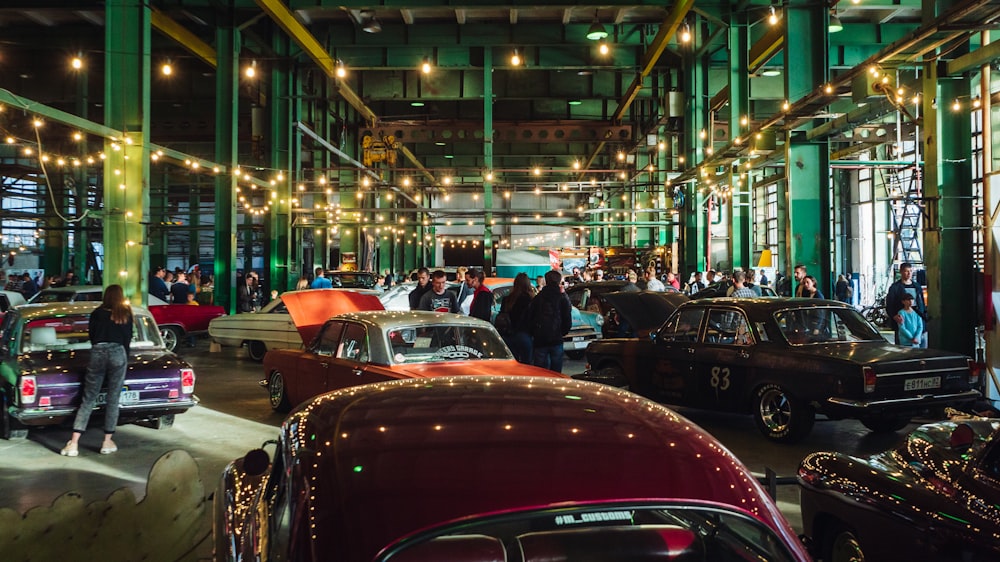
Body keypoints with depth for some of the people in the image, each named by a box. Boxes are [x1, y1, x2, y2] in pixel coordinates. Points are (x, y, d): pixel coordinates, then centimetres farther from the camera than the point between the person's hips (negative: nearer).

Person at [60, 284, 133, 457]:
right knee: (113, 399, 5)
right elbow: (128, 337, 9)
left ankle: (74, 444, -2)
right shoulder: (125, 313, 9)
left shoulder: (97, 313, 12)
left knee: (88, 399, 4)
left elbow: (91, 334, 15)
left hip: (97, 352, 1)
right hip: (118, 353, -1)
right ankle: (107, 442, 7)